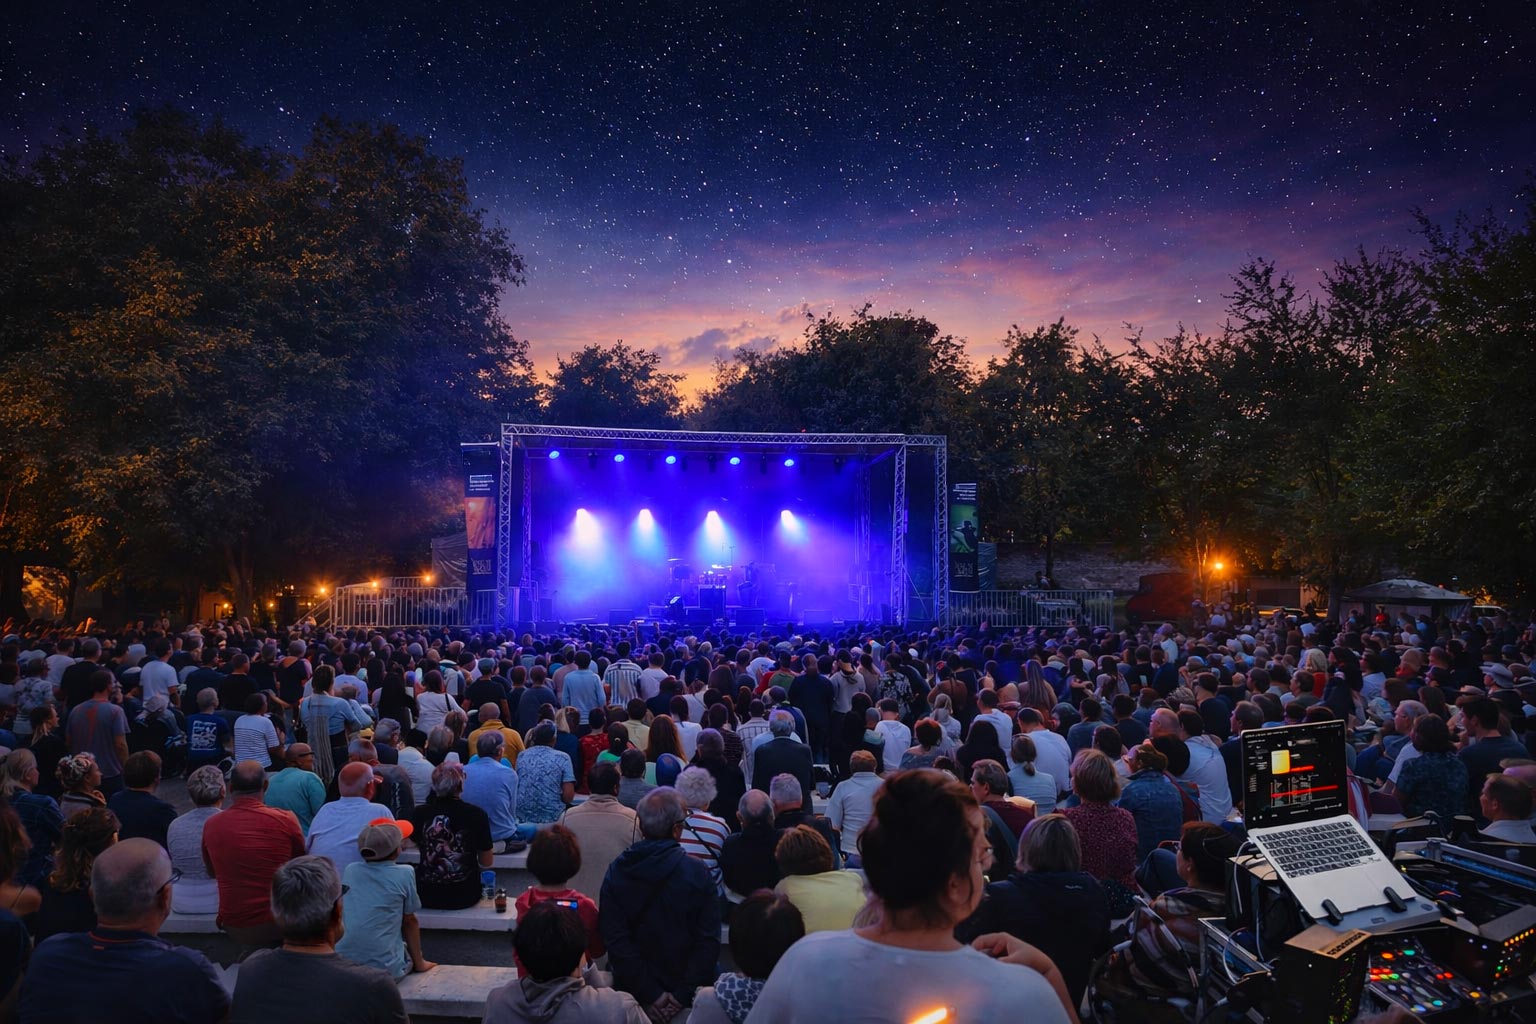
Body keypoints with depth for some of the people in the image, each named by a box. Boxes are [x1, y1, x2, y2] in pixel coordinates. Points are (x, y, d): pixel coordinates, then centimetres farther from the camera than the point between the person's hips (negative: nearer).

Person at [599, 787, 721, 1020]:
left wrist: (651, 994, -12)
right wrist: (683, 994, -12)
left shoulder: (617, 871, -10)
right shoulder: (698, 873, -16)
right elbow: (708, 942, -17)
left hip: (633, 991, 2)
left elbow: (614, 939, -13)